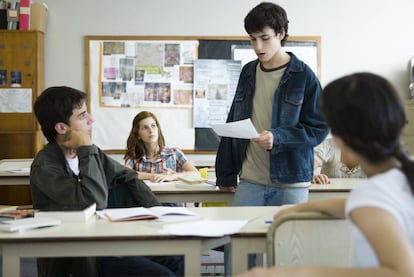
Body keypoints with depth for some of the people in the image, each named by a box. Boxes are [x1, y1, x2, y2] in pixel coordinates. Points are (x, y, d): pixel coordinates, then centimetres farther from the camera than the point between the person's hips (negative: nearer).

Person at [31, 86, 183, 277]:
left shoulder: (87, 152, 6)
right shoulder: (45, 166, -16)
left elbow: (128, 178, 18)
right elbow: (95, 202, -28)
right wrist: (86, 151, -21)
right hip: (79, 257, -7)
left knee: (176, 260, -4)